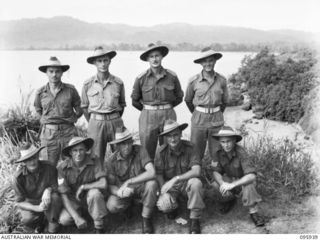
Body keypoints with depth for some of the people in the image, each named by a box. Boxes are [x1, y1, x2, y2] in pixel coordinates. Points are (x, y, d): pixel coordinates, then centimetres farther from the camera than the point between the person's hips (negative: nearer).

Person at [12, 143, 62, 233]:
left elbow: (55, 188, -9)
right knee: (27, 220, -29)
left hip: (47, 201, 0)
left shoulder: (49, 168, -20)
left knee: (54, 197, -33)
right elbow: (20, 202, -15)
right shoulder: (18, 177, -20)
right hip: (30, 204, 0)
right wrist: (37, 208, -32)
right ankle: (40, 219, 9)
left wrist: (48, 190, -35)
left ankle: (52, 229, -11)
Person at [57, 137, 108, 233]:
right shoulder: (63, 167, -15)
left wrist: (82, 187, -24)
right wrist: (77, 218, -26)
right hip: (73, 203, 2)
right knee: (64, 220, -25)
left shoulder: (94, 163, -17)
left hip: (91, 200, -1)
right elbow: (64, 195, -16)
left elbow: (103, 184, -31)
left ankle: (99, 228, -17)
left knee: (94, 192, -34)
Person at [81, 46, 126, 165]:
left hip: (115, 122, 1)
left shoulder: (118, 83, 1)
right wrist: (92, 123, 7)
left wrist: (115, 121, 9)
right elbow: (84, 106, 10)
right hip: (95, 122, 0)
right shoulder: (88, 84, 1)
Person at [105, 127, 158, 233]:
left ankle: (146, 219, -12)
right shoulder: (111, 161, -12)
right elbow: (110, 185, -8)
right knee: (111, 206, -27)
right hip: (124, 191, 2)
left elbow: (152, 173, -31)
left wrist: (128, 182, -34)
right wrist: (119, 192, -33)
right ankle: (128, 206, 12)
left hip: (141, 187, -1)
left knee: (152, 183, -34)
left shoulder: (140, 151, -18)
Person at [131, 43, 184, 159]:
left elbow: (179, 97, 13)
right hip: (148, 118, -1)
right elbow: (135, 101, 9)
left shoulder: (172, 76, -1)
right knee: (147, 153, 2)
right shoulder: (141, 78, -3)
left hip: (168, 116, 1)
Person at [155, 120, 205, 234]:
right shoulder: (161, 152, -13)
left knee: (196, 183, -35)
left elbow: (196, 171, -27)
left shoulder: (189, 148, -17)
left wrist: (175, 179, -34)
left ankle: (195, 219, -16)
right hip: (169, 185, 0)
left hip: (186, 183, 0)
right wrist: (164, 191, -20)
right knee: (163, 205, -28)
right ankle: (173, 206, 13)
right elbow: (159, 174, -5)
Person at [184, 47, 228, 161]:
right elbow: (188, 100, 10)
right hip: (198, 121, -1)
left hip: (216, 121, 1)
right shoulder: (193, 81, -7)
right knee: (196, 154, 4)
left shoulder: (222, 80, -2)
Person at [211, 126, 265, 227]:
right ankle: (230, 199, 6)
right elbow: (216, 172, -14)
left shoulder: (241, 152, -30)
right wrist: (222, 183, -36)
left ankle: (253, 212, -16)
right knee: (215, 184, -25)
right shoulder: (218, 152, -16)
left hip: (243, 180, -4)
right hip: (229, 179, 4)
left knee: (248, 184, -37)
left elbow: (252, 176, -38)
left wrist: (232, 184, -45)